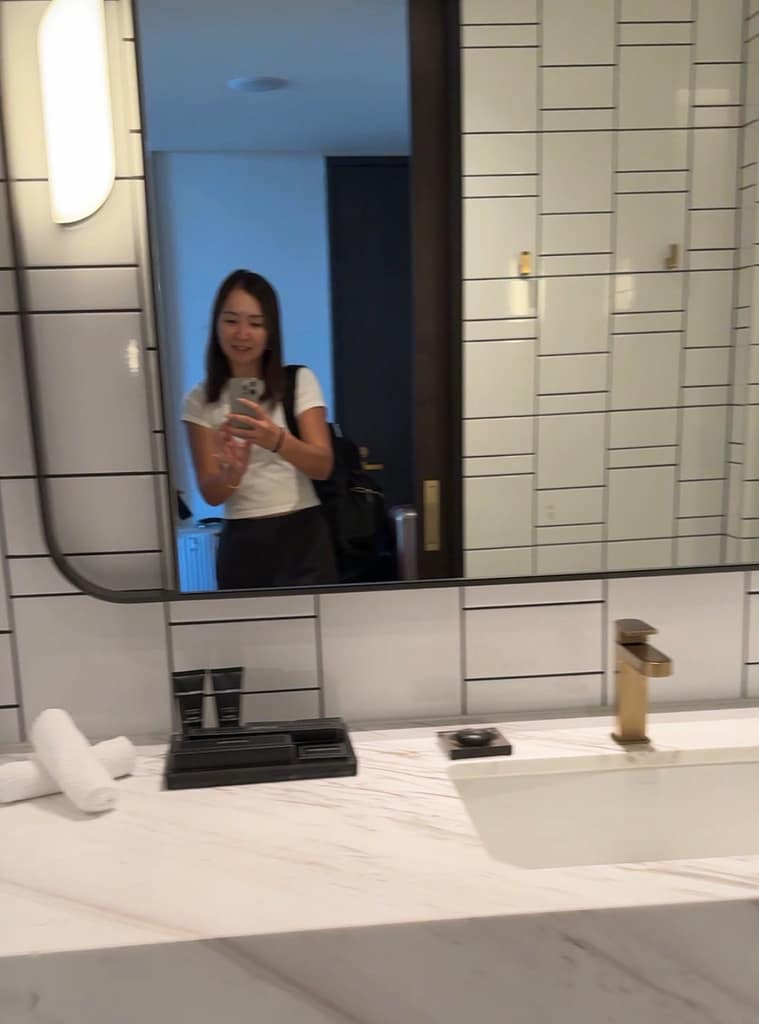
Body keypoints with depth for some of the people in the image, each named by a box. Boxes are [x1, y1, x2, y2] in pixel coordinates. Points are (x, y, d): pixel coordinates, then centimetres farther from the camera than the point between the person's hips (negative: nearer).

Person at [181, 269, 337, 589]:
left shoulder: (300, 381, 0)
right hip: (242, 544, 1)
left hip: (302, 538, 0)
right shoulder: (200, 400, 2)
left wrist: (276, 439, -31)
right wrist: (233, 473, -28)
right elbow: (210, 493, -5)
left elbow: (323, 466, -11)